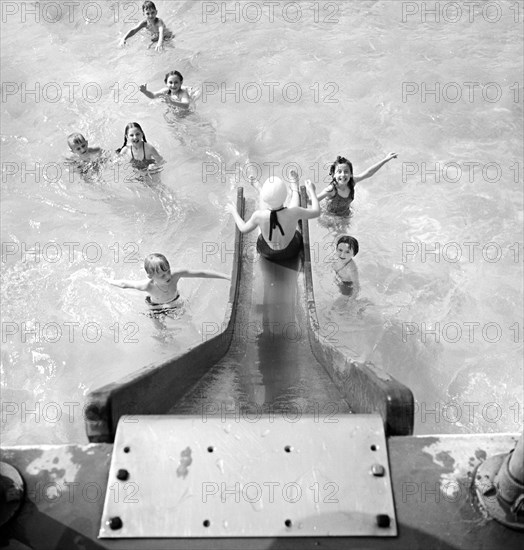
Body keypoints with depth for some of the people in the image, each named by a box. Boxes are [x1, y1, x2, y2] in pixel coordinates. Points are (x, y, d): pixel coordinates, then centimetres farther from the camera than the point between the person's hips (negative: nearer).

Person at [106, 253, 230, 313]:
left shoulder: (175, 274, -42)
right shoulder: (148, 286, -45)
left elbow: (202, 273, -39)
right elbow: (124, 284, -28)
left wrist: (228, 277, -37)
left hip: (175, 302, 1)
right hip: (156, 307, -1)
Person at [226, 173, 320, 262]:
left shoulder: (259, 215, -35)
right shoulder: (293, 212, -38)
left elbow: (243, 229, -13)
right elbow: (316, 212, -18)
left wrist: (233, 211, 4)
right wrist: (311, 190, -2)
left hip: (267, 253, 0)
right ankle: (295, 190, 57)